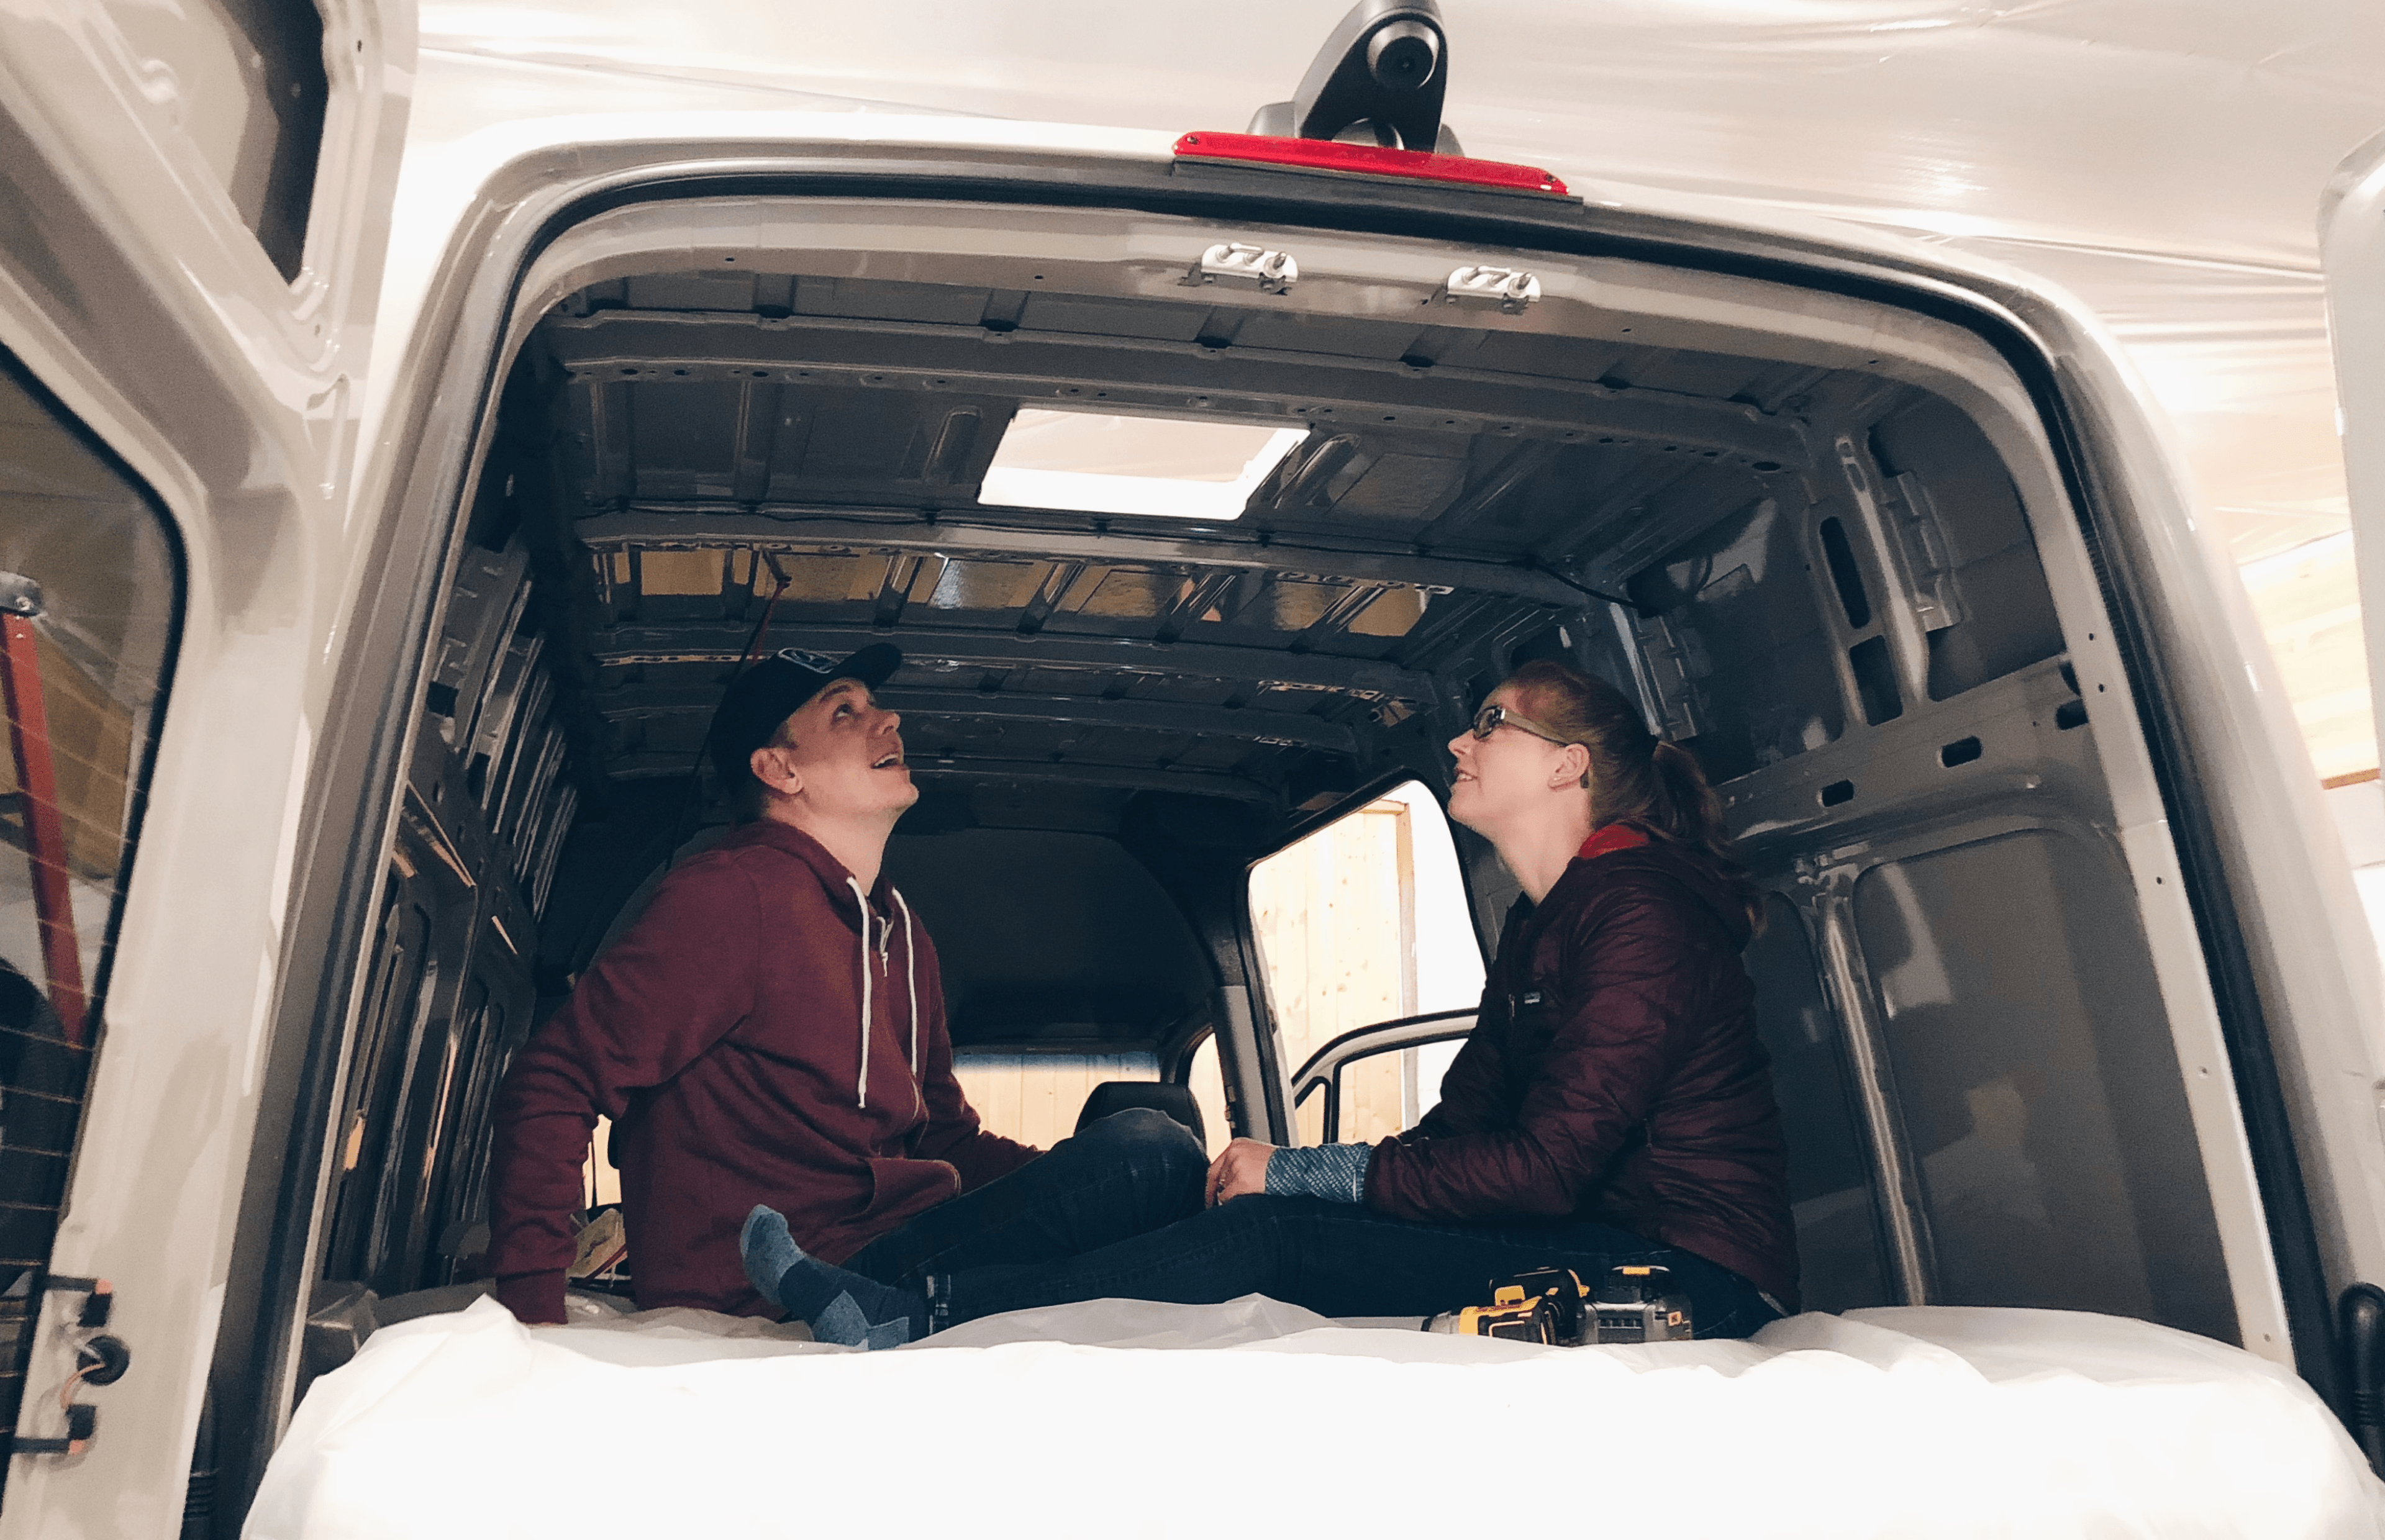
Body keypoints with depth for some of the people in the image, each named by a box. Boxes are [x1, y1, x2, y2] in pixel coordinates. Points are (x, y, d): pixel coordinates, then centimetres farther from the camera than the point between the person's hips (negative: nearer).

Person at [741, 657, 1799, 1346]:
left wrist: (1299, 1175, -15)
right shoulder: (1540, 925, 15)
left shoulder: (1641, 909, -15)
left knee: (1270, 1236, -23)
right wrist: (1289, 1175, -7)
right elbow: (1461, 1122, 9)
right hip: (1597, 1248, 8)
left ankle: (914, 1318, -15)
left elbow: (1544, 1163, -21)